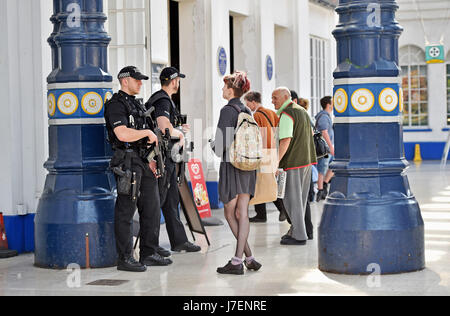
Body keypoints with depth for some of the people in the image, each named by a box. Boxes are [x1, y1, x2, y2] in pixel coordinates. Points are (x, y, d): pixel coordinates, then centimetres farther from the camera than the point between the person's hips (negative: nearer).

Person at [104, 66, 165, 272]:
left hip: (143, 162, 10)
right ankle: (125, 259, -2)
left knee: (152, 208, 12)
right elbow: (124, 134, -24)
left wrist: (150, 159, 14)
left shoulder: (137, 105, 19)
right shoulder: (116, 104, -11)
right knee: (126, 210, -6)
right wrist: (148, 133, -11)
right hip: (127, 163, -9)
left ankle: (148, 253, 22)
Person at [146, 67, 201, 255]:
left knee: (172, 200, 13)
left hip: (168, 158, 11)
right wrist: (180, 134, -11)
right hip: (161, 157, -11)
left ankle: (179, 241, 18)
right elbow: (165, 129, -29)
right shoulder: (163, 101, -16)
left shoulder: (163, 99, 17)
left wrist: (178, 128, 20)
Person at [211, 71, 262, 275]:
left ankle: (249, 257, 1)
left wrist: (214, 147, 3)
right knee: (242, 214, 5)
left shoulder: (228, 110, -12)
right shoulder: (247, 111, 11)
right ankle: (238, 260, 4)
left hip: (232, 165, -7)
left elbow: (222, 143, -18)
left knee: (230, 214, 3)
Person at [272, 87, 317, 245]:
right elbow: (311, 132, 25)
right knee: (300, 198, 15)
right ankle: (296, 230, 22)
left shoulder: (286, 114, -14)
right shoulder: (302, 110, 16)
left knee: (292, 198, -4)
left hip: (294, 161, -10)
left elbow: (285, 141, -22)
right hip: (307, 160, 10)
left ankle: (299, 236, -3)